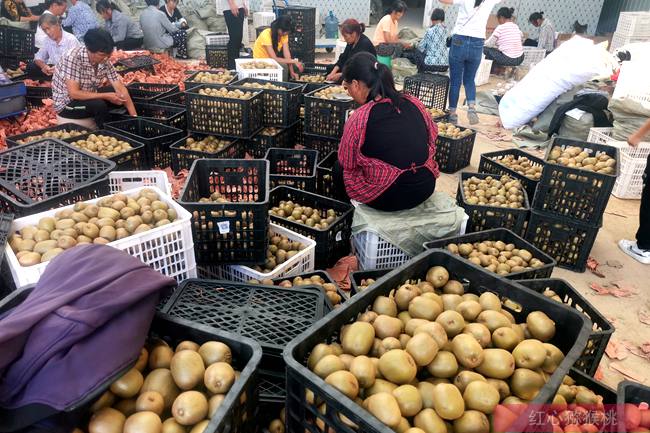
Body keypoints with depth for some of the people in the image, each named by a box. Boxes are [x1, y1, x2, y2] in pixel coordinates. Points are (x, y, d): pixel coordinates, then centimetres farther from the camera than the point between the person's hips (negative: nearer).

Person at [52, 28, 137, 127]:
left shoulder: (104, 60, -10)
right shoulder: (73, 57, -27)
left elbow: (120, 88, -11)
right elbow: (74, 93, -29)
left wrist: (135, 116, -19)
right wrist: (105, 96, -29)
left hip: (89, 99, 7)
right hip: (66, 103, -6)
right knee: (99, 105, -32)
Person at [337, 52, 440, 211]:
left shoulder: (358, 118, -17)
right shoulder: (414, 102, -3)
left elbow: (346, 165, -4)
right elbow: (433, 137, 11)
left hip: (388, 198, -5)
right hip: (427, 187, 6)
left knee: (339, 170, 19)